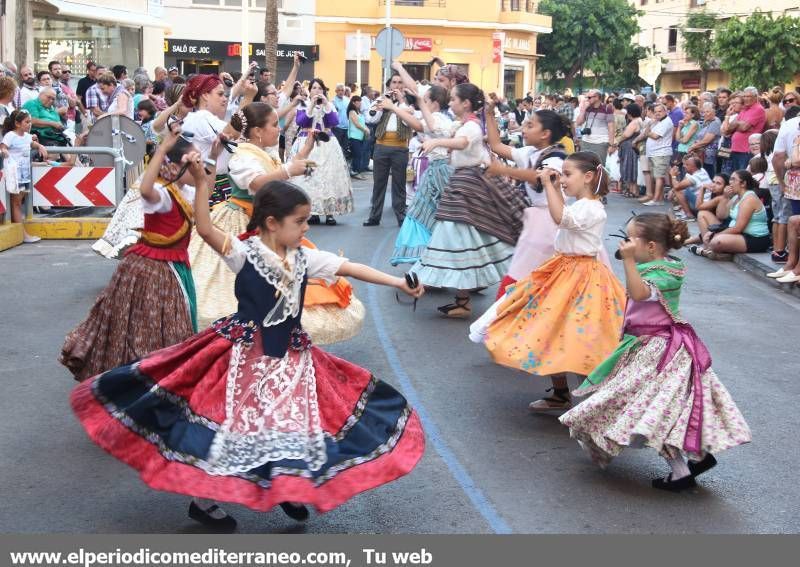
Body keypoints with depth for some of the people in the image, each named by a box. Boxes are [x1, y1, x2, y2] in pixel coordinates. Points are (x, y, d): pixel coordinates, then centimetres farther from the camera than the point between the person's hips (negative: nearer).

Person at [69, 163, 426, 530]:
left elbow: (350, 268, -2)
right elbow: (205, 229, -27)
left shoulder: (305, 259, 0)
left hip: (290, 357, 5)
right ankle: (203, 500, 17)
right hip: (246, 355, -5)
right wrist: (201, 182, -38)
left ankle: (288, 489, 31)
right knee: (231, 423, 1)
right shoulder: (244, 253, -14)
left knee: (295, 422, 8)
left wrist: (398, 282, -6)